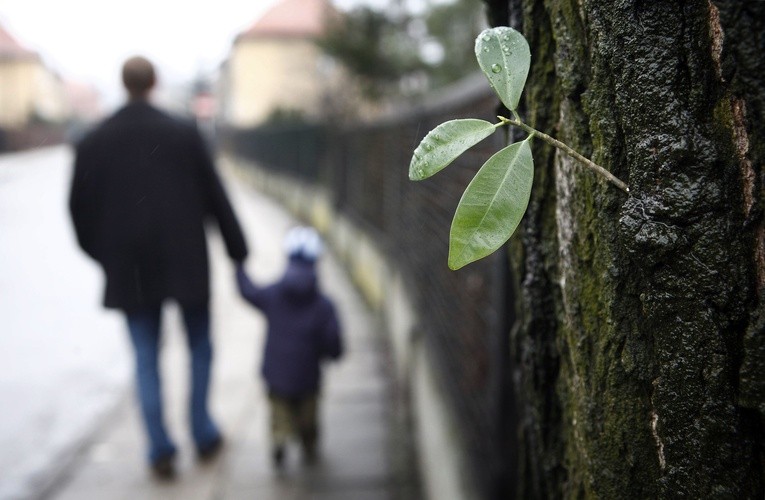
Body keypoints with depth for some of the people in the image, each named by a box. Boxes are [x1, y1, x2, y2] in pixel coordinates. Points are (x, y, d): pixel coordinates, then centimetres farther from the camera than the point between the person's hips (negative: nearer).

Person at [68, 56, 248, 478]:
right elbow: (215, 196, -3)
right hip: (186, 263, -1)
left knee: (146, 359, 10)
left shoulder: (93, 142, -2)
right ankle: (203, 434, 20)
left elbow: (79, 208, 3)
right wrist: (237, 250, 6)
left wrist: (101, 253, 19)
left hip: (129, 269, 1)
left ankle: (160, 448, 6)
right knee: (200, 348, 16)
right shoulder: (184, 134, -7)